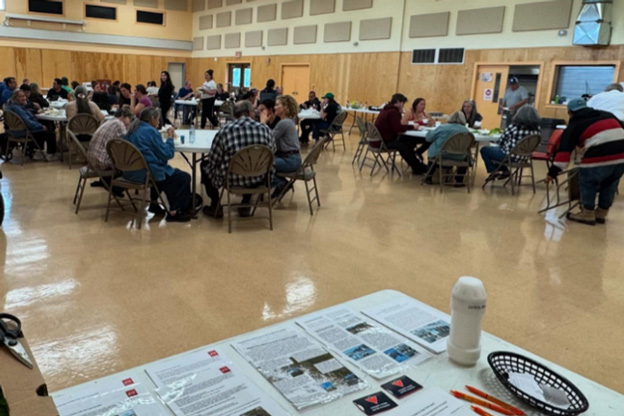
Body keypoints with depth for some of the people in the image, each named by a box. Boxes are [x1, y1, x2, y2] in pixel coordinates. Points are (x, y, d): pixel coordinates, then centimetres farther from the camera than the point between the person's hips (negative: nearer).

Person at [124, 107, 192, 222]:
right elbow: (167, 154, -13)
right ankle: (174, 212, 6)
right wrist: (170, 138, 0)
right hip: (147, 173, -9)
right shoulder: (151, 131, -14)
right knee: (184, 178, 2)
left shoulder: (132, 129, 11)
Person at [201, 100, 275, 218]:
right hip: (257, 179, 3)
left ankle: (215, 206, 27)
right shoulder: (264, 128, -7)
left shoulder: (225, 130, -14)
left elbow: (213, 160, -6)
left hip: (232, 179, -2)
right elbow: (272, 151, 9)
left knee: (205, 166, 26)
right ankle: (246, 204, 36)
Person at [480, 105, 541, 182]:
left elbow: (501, 141, -6)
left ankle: (493, 172, 15)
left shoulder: (513, 127, -20)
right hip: (524, 159, 6)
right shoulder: (538, 129, -8)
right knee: (495, 149, 30)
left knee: (484, 150, 17)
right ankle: (505, 171, 25)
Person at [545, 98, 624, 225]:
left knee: (587, 182, 12)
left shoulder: (574, 125, 7)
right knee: (610, 184, 21)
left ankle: (588, 214, 18)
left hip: (599, 157, -7)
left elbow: (564, 150, 2)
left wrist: (552, 173, 3)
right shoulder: (607, 115, 25)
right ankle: (601, 214, 32)